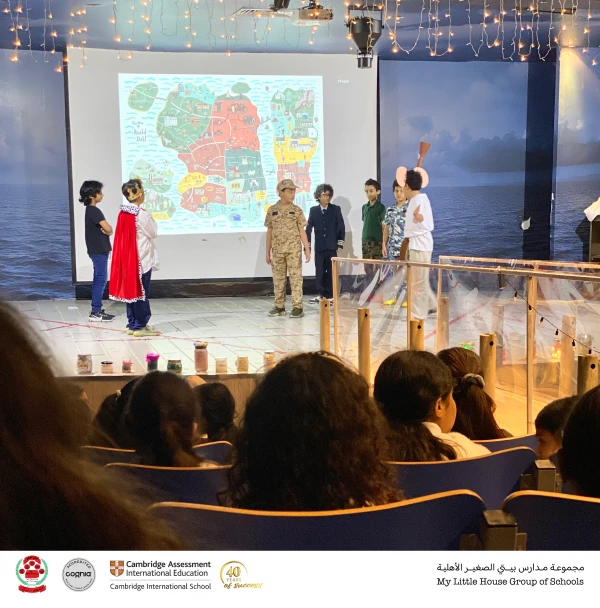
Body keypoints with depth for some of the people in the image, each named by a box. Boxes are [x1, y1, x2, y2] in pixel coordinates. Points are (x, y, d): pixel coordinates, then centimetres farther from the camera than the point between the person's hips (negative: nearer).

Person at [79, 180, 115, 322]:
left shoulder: (91, 210, 14)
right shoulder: (94, 211, -17)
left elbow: (102, 228, 14)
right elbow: (109, 229, -23)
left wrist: (104, 230, -8)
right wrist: (107, 230, -1)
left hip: (98, 250, 10)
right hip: (99, 251, -10)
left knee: (98, 280, 13)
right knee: (101, 280, -7)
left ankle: (97, 310, 18)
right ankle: (95, 313, -6)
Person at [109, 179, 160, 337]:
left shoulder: (123, 214, 4)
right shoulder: (143, 215, -17)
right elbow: (153, 233, -7)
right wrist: (151, 218, 6)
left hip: (127, 258, 7)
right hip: (142, 259, -7)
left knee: (130, 290, 12)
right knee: (141, 292, 0)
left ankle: (132, 325, 17)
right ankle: (140, 326, 4)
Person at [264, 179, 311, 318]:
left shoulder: (296, 210, 1)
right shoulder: (272, 210, 5)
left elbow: (302, 231, 2)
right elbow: (269, 232, 9)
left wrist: (307, 249, -4)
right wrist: (268, 252, 8)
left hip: (293, 250, -2)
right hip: (277, 250, 2)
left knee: (295, 277, -4)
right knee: (278, 279, 7)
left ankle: (297, 307, -1)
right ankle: (279, 306, 16)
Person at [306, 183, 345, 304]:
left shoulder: (336, 209, 1)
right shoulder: (313, 210, 4)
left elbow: (341, 228, 2)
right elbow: (308, 228, 5)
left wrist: (340, 244, -3)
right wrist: (307, 246, 1)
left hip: (332, 246, -1)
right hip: (319, 247, 1)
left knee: (331, 271, 1)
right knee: (319, 272, 3)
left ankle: (330, 295, 7)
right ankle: (321, 295, 12)